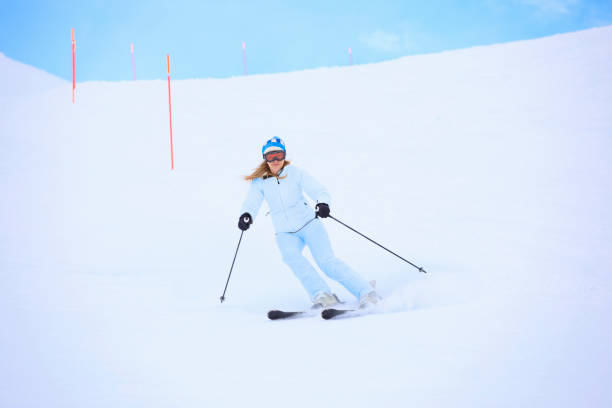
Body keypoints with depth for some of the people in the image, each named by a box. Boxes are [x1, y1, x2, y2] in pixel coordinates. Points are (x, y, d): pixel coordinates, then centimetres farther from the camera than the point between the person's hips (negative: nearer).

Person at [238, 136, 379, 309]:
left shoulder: (295, 173, 0)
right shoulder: (260, 181, 5)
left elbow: (319, 191, -7)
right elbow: (251, 202, -4)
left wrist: (323, 203, -30)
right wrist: (246, 215, -28)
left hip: (308, 223, -2)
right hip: (285, 233, 2)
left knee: (326, 261, -19)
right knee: (290, 256, -30)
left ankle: (367, 294, -17)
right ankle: (322, 295, -31)